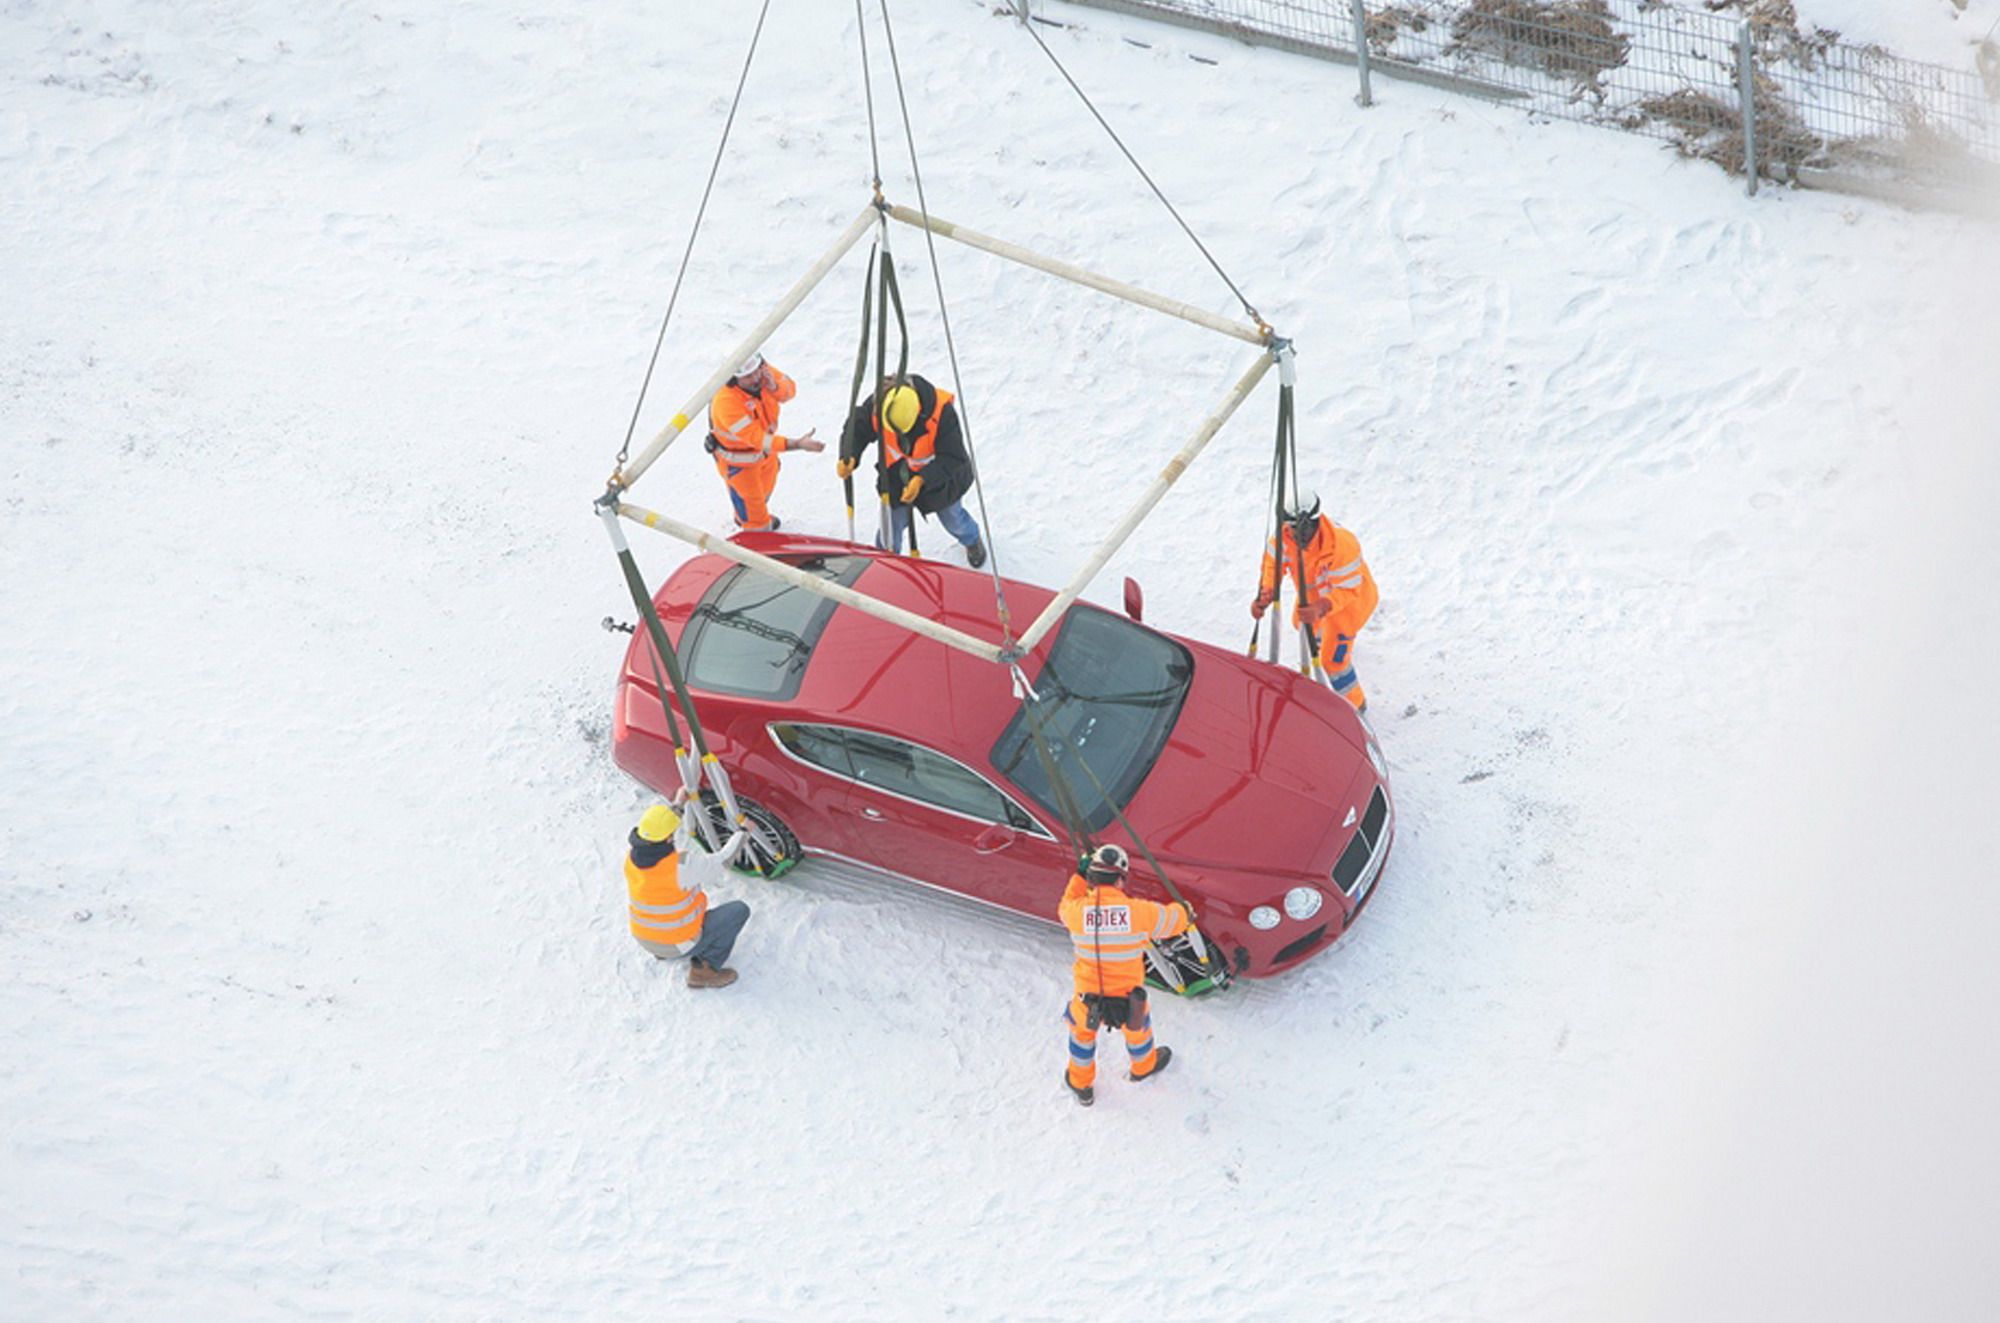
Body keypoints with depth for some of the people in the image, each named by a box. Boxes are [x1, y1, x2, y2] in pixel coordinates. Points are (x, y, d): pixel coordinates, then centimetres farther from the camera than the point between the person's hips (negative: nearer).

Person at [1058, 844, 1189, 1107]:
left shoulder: (1077, 911, -19)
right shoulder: (1141, 912, -21)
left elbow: (1065, 908, 8)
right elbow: (1174, 921, -1)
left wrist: (1080, 877, 15)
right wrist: (1181, 909, 23)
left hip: (1088, 1000, 0)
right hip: (1129, 1002, 0)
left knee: (1081, 1031, 31)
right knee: (1137, 1026, 32)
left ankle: (1081, 1084, 50)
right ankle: (1144, 1066, 62)